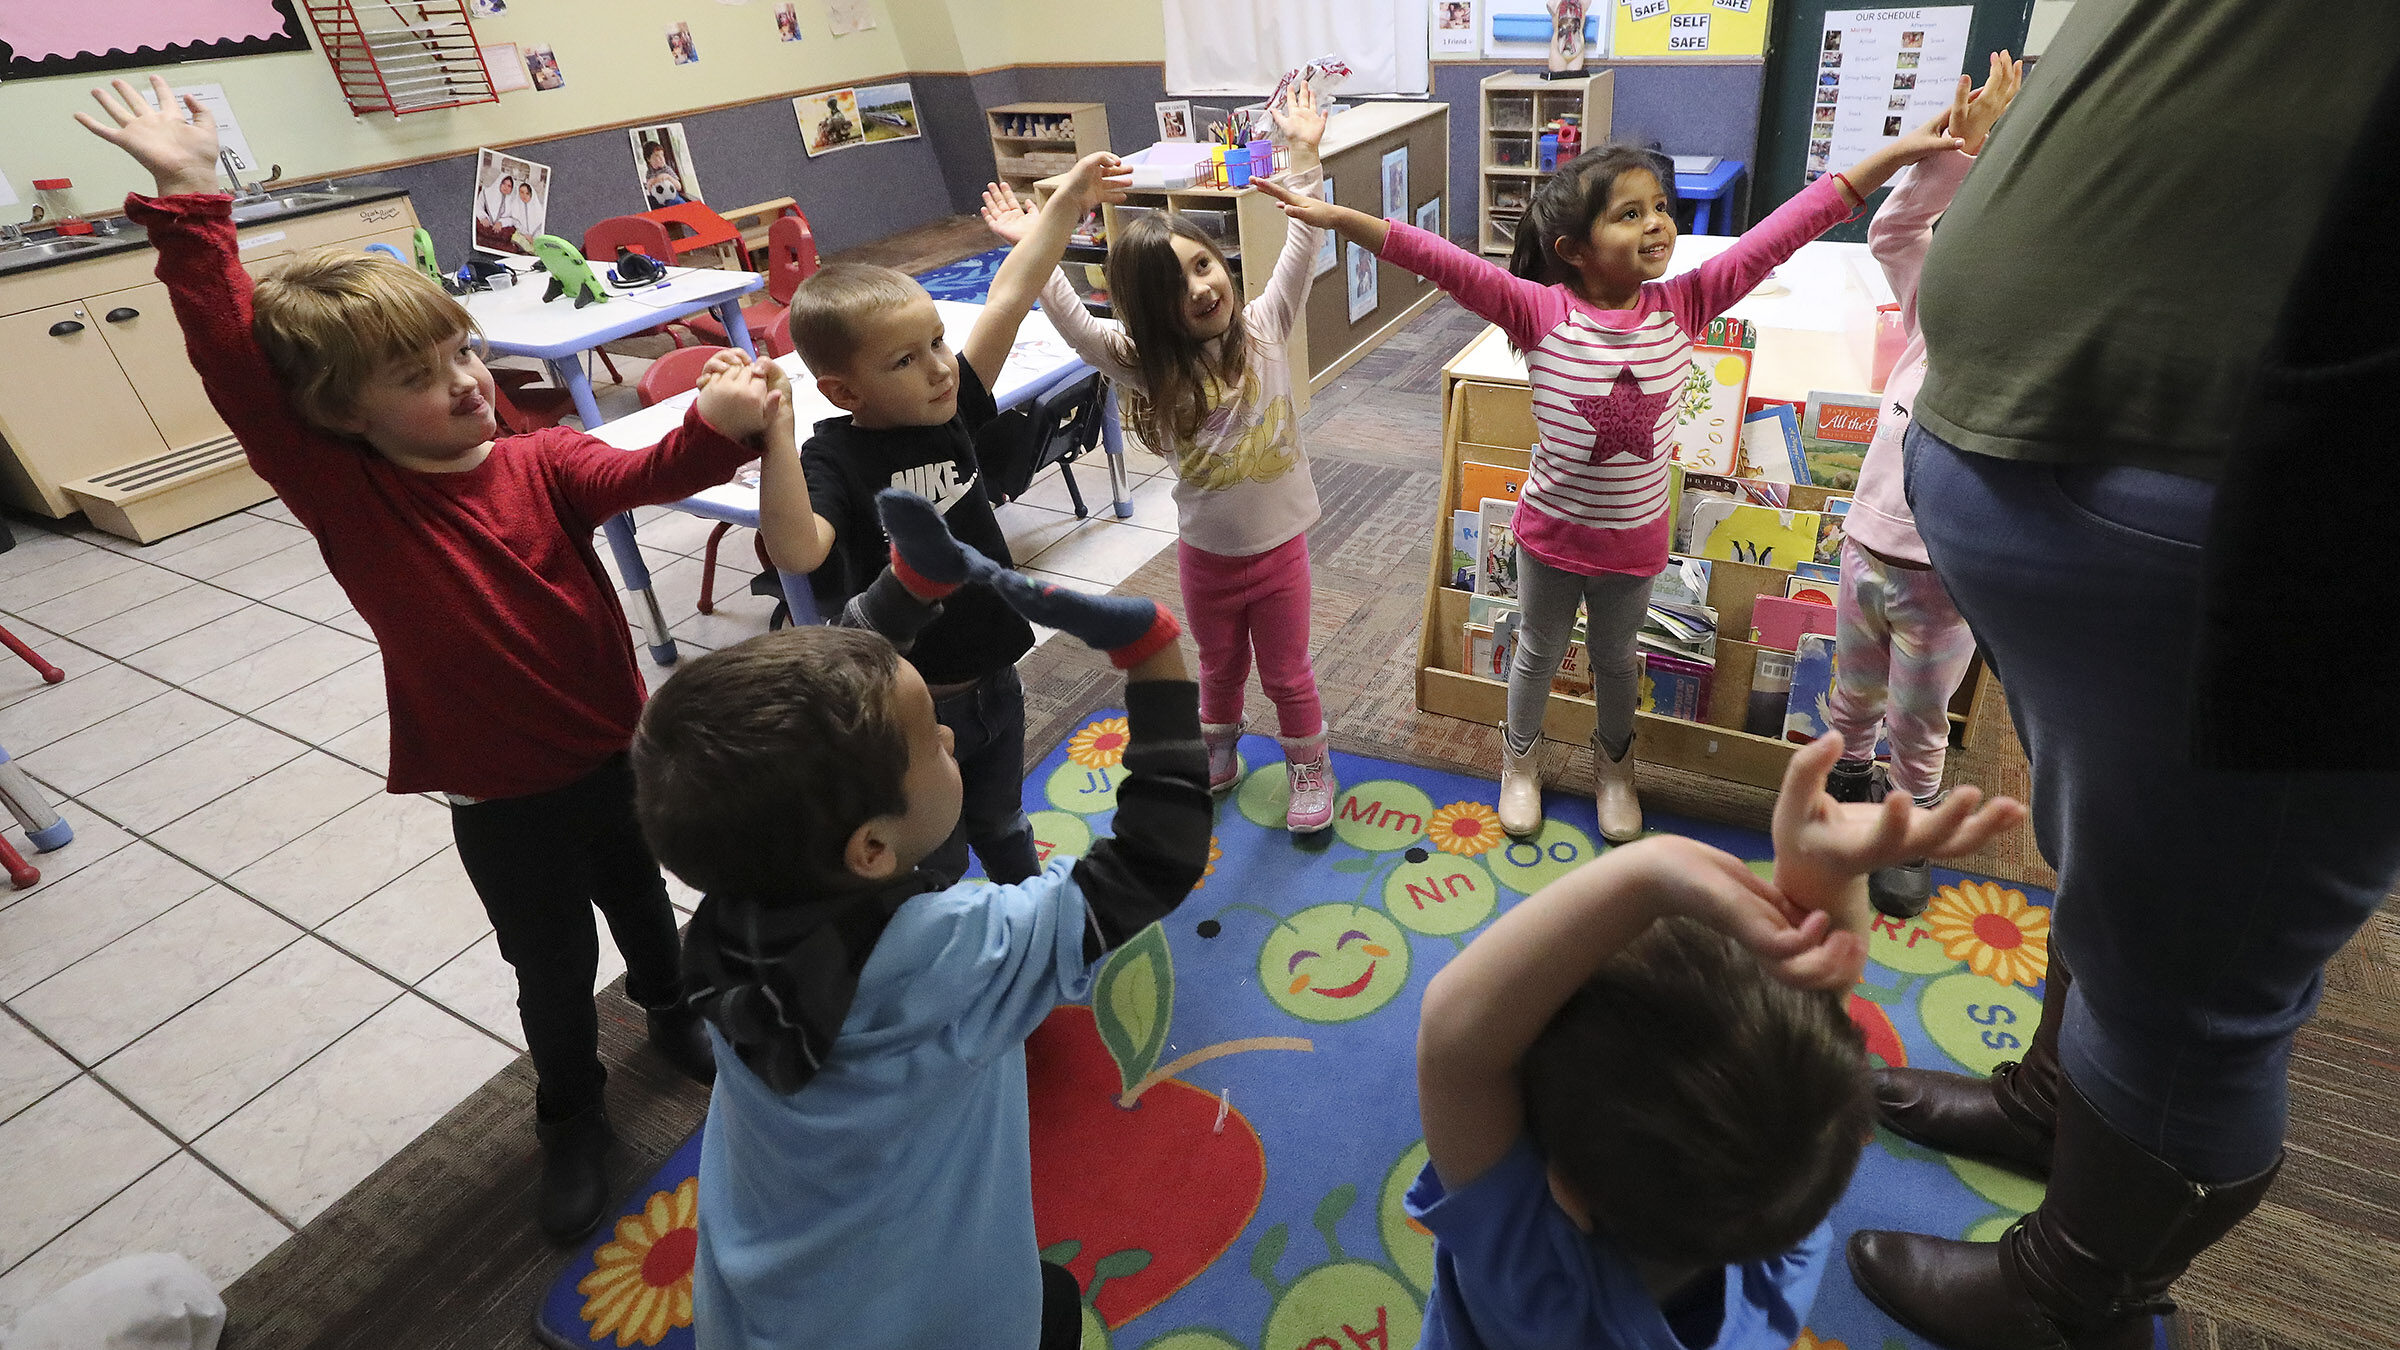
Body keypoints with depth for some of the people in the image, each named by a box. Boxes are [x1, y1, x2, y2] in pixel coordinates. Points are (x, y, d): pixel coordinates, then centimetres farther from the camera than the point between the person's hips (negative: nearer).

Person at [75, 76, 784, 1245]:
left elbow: (641, 473, -29)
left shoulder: (543, 463, -10)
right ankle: (570, 1114, 45)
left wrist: (716, 428, -49)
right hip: (499, 799, -1)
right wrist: (189, 207, -32)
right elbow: (237, 372, -25)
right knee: (552, 967, 17)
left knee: (645, 905, 25)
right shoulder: (343, 494, -14)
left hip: (618, 753, 2)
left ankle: (673, 1015, 57)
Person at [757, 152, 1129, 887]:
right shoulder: (833, 460, -24)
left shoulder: (949, 408, -7)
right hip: (908, 710, -6)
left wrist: (1066, 202, -3)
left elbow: (1007, 300, -5)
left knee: (1001, 828, 30)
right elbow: (799, 551, -43)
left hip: (993, 682, 6)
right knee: (936, 862, 17)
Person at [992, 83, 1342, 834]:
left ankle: (1309, 769, 40)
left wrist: (1303, 154, -20)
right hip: (1205, 553, 1)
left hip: (1278, 545, -1)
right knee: (1218, 668, 24)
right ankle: (1216, 759, 49)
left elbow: (1301, 244, -14)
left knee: (1287, 674, 16)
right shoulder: (1150, 369, -11)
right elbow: (1074, 325, -20)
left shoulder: (1265, 327, -10)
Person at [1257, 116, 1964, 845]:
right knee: (1540, 654, 20)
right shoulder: (1541, 312, -21)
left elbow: (1783, 230, -12)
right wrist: (1341, 218, -36)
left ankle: (1614, 763, 49)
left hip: (1637, 540, 3)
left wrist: (1896, 153, -14)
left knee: (1616, 657, 23)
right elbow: (1444, 263, -29)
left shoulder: (1683, 305, -11)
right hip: (1552, 534, -2)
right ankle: (1520, 759, 45)